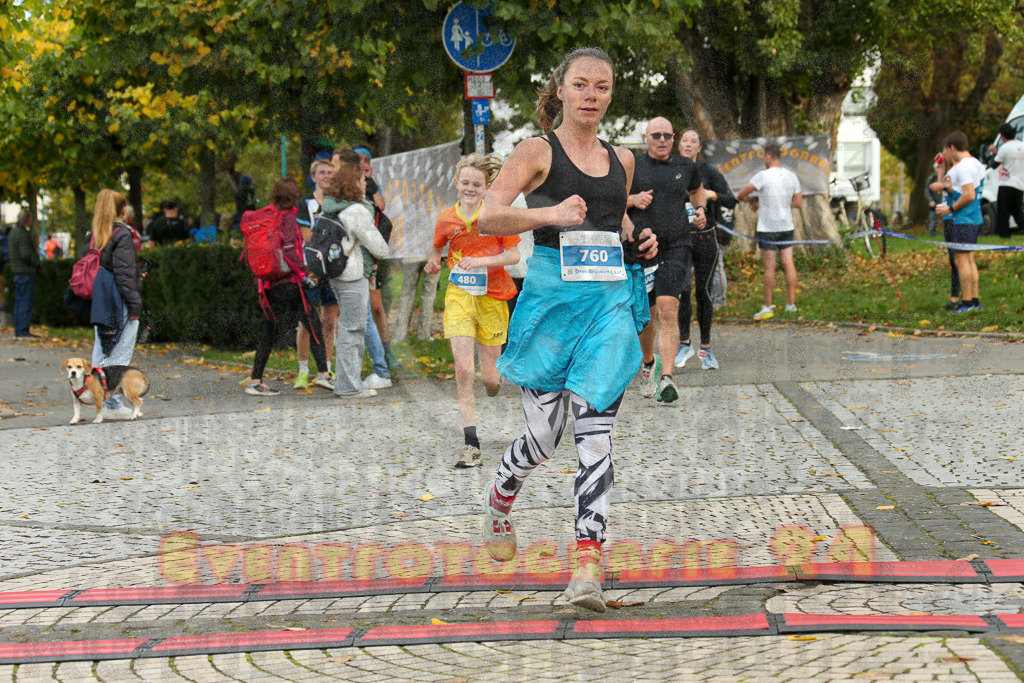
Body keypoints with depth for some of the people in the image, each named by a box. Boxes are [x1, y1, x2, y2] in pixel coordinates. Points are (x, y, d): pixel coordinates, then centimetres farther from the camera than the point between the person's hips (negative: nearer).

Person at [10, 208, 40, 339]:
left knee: (19, 301, 13)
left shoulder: (14, 231, 14)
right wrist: (36, 264, -12)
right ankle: (23, 331, -8)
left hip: (18, 271, 10)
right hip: (25, 271, -10)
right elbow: (25, 254, -23)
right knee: (26, 302, -8)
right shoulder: (23, 234, -17)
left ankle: (18, 331, 16)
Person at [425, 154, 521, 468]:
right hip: (459, 296, 1)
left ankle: (499, 370, 44)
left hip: (492, 297, -1)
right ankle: (471, 445, -14)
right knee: (463, 370, -15)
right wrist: (433, 261, 0)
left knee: (491, 382, 4)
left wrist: (482, 260, -19)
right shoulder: (447, 219, 3)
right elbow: (437, 247, 22)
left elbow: (514, 255, -4)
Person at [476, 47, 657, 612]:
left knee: (595, 434, -9)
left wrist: (639, 238, 11)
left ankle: (588, 565, -12)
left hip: (609, 304, 3)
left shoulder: (620, 159, 13)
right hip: (550, 298, -3)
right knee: (543, 435, 3)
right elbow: (488, 218, -12)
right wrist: (549, 214, -27)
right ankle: (499, 501, 36)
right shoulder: (539, 151, -1)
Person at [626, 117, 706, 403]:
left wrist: (700, 209, 10)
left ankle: (666, 377, -21)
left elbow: (696, 190, 30)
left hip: (676, 248, 0)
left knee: (668, 311, -17)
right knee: (645, 315, 9)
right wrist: (632, 199, -12)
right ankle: (648, 362, 38)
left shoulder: (686, 166, 9)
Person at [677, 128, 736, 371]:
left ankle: (706, 348, 11)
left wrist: (712, 195, -22)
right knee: (681, 289, -12)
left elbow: (731, 201, -5)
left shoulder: (708, 172, 0)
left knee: (703, 291, 1)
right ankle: (684, 343, 1)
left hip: (705, 237, -1)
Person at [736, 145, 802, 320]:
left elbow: (741, 195, -9)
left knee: (769, 268, -3)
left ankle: (768, 307, 0)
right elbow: (798, 202, 10)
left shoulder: (763, 176, -12)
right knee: (788, 265, 6)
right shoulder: (792, 176, 5)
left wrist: (743, 199, 13)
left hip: (768, 228, -5)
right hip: (787, 226, 5)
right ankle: (791, 303, 9)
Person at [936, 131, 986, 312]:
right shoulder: (976, 163, 16)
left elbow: (969, 195, -21)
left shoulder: (963, 166, -15)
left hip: (964, 220, -10)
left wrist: (950, 209, -12)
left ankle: (967, 302, -10)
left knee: (961, 258, -8)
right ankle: (974, 300, 13)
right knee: (970, 259, 12)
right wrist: (951, 187, 10)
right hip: (975, 218, 10)